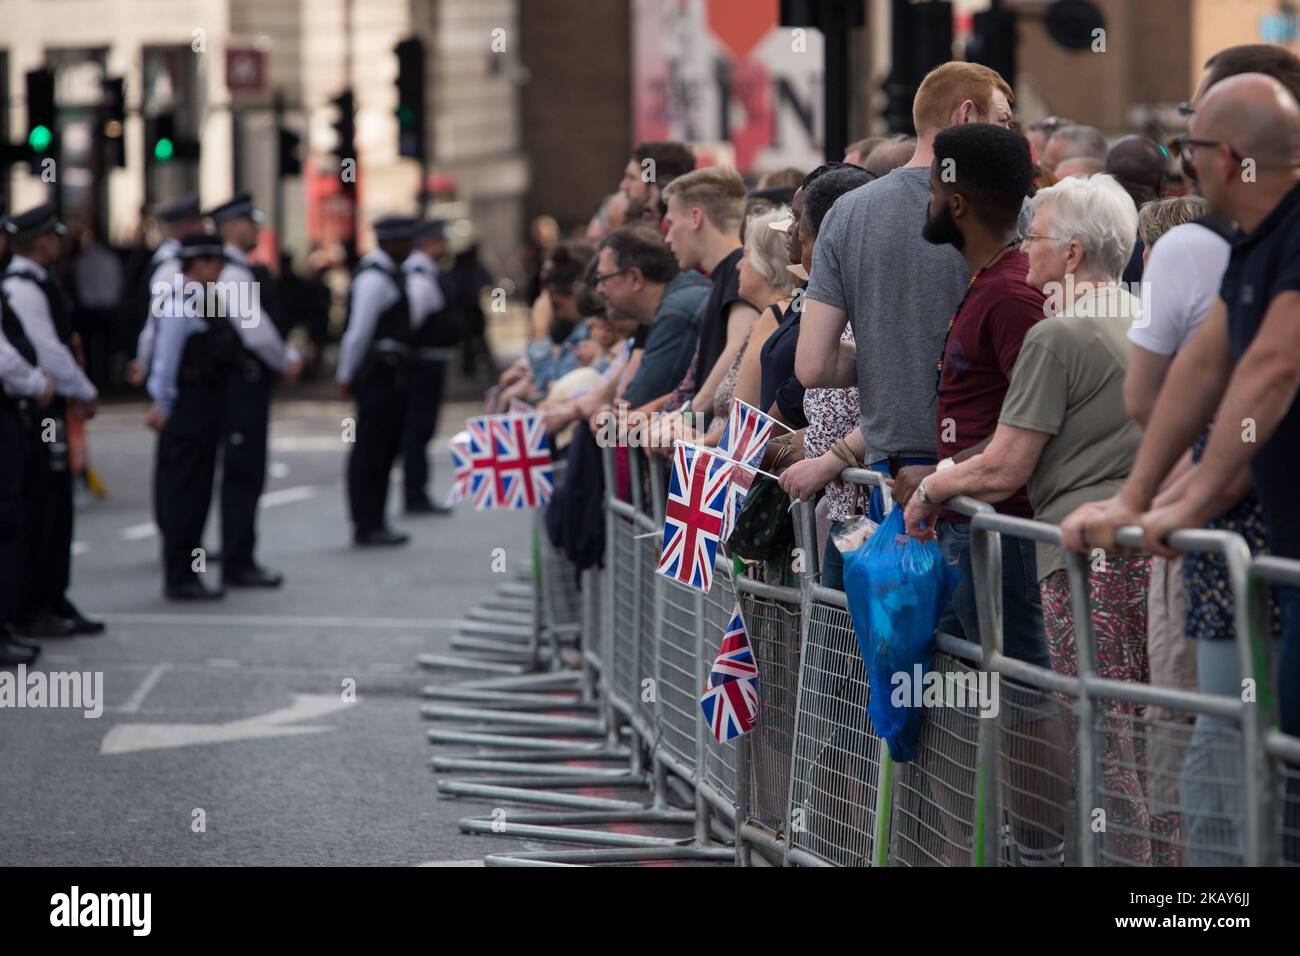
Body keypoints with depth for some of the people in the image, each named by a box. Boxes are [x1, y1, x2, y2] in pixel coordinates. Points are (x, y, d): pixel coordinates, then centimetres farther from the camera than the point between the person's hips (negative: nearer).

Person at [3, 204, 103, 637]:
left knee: (55, 509, 14)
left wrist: (75, 391, 8)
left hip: (49, 408, 10)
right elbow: (48, 353, -19)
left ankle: (52, 602, 21)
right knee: (35, 510, -5)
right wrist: (85, 392, -7)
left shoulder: (37, 284, 13)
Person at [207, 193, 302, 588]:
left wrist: (289, 356, 7)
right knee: (243, 474, -7)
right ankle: (238, 564, -4)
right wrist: (285, 363, -6)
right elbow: (256, 332, -20)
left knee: (246, 474, 13)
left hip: (249, 381, 10)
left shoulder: (241, 271, 16)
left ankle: (240, 559, 19)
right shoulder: (232, 274, -16)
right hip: (243, 381, -10)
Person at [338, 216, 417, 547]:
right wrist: (346, 376, -16)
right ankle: (366, 526, -5)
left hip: (391, 376, 10)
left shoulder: (388, 274, 17)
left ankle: (374, 523, 18)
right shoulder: (374, 278, -15)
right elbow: (359, 330, -17)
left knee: (384, 450, 13)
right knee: (370, 451, -7)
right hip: (379, 374, -10)